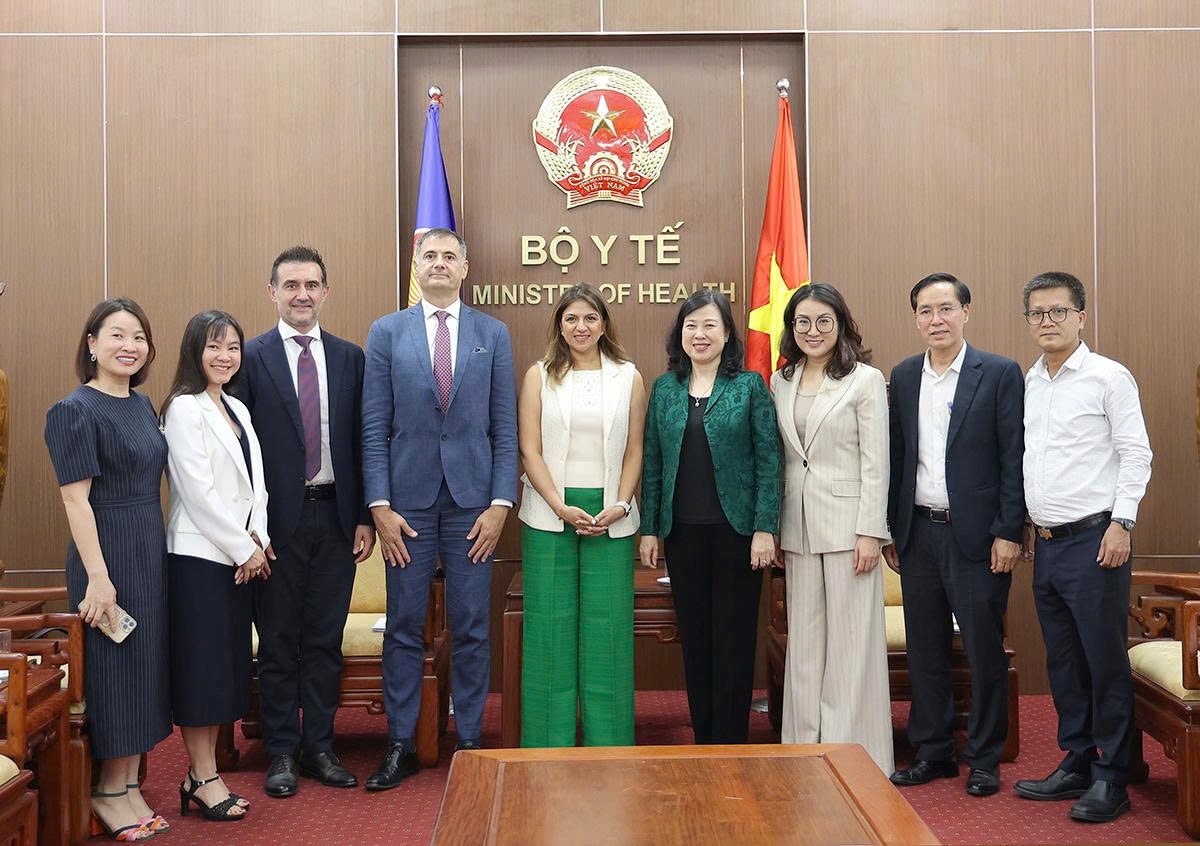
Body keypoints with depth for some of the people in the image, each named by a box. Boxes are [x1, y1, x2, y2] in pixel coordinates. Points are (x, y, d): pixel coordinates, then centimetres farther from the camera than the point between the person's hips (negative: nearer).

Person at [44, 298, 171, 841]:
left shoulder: (141, 405, 11)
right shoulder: (75, 411, -11)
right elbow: (76, 498, -15)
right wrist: (98, 577, -19)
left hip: (152, 552, 8)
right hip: (107, 555, -7)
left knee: (145, 667, 12)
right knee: (113, 668, 1)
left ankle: (126, 787, 24)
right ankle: (108, 792, 17)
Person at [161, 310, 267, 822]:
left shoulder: (237, 409, 14)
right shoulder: (184, 409, -10)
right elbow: (199, 492, -15)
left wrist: (257, 540, -2)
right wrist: (243, 549, -11)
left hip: (239, 555, 8)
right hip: (198, 554, -8)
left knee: (228, 662, 10)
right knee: (201, 663, -1)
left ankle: (202, 772, 20)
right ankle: (204, 781, 9)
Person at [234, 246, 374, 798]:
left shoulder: (350, 357, 7)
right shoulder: (251, 358, -1)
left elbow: (363, 441, 7)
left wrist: (365, 517, 1)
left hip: (336, 516, 2)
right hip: (277, 519, -2)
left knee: (326, 639, 11)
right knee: (278, 640, 8)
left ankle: (320, 748, 23)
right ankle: (281, 753, 20)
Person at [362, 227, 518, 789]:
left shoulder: (493, 334, 6)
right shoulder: (386, 333, 5)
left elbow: (505, 427, 4)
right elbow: (374, 427, 1)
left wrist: (500, 504, -5)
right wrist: (379, 506, -6)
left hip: (472, 500, 0)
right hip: (407, 499, 0)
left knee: (471, 628, 6)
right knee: (403, 627, 6)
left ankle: (469, 739, 19)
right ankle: (400, 745, 17)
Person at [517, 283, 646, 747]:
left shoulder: (628, 378, 7)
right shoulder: (540, 376, 5)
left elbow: (634, 452, 6)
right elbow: (530, 450, -1)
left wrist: (619, 506, -8)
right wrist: (562, 507, -11)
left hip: (611, 517, 1)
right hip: (549, 514, 0)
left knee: (607, 626, 2)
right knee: (550, 624, 3)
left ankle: (608, 742, 13)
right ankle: (548, 742, 14)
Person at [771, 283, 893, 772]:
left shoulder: (866, 380, -4)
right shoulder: (781, 382, 10)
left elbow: (875, 463, -8)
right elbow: (777, 460, 12)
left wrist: (870, 532, -13)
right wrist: (774, 529, 9)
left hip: (847, 524, -5)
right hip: (798, 528, 5)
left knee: (851, 641, 1)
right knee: (804, 641, 10)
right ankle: (806, 747, 20)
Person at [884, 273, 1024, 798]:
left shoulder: (1000, 374, -4)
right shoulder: (903, 376, 9)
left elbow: (1013, 458, -7)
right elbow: (896, 457, 11)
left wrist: (1008, 532, -12)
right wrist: (891, 530, 8)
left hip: (976, 536, -4)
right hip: (918, 534, 4)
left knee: (984, 651, 5)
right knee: (924, 650, 11)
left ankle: (984, 760, 19)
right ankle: (933, 753, 24)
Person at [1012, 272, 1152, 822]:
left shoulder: (1108, 377, -5)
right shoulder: (1028, 383, 13)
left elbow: (1136, 453, -8)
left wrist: (1121, 523, -15)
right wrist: (1022, 526, 15)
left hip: (1094, 539, -6)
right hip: (1046, 544, 6)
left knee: (1105, 662, -1)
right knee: (1063, 662, 13)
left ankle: (1111, 778, 10)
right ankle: (1077, 765, 24)